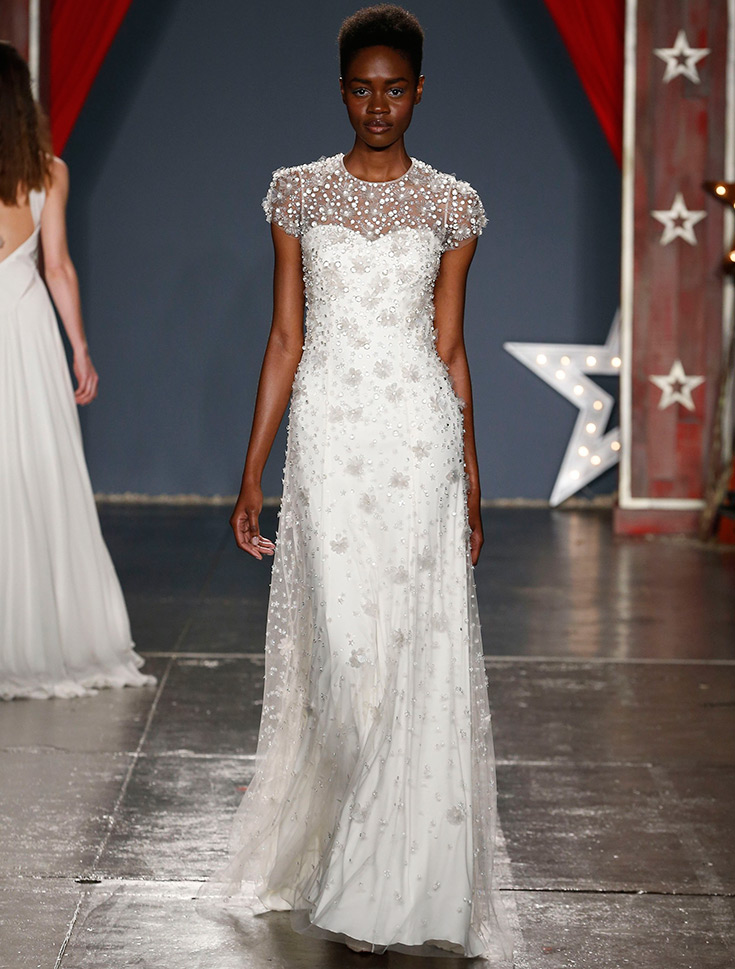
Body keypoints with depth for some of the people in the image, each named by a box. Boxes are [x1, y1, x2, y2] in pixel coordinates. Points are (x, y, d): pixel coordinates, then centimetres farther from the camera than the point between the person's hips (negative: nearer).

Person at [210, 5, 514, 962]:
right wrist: (252, 475, 3)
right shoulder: (299, 193, 6)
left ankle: (403, 883, 8)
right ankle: (328, 859, 17)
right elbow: (285, 338, 6)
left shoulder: (452, 205, 6)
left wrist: (472, 482, 8)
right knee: (340, 646, -5)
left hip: (421, 436, 0)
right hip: (328, 437, 0)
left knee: (418, 651, -2)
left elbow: (451, 348, 9)